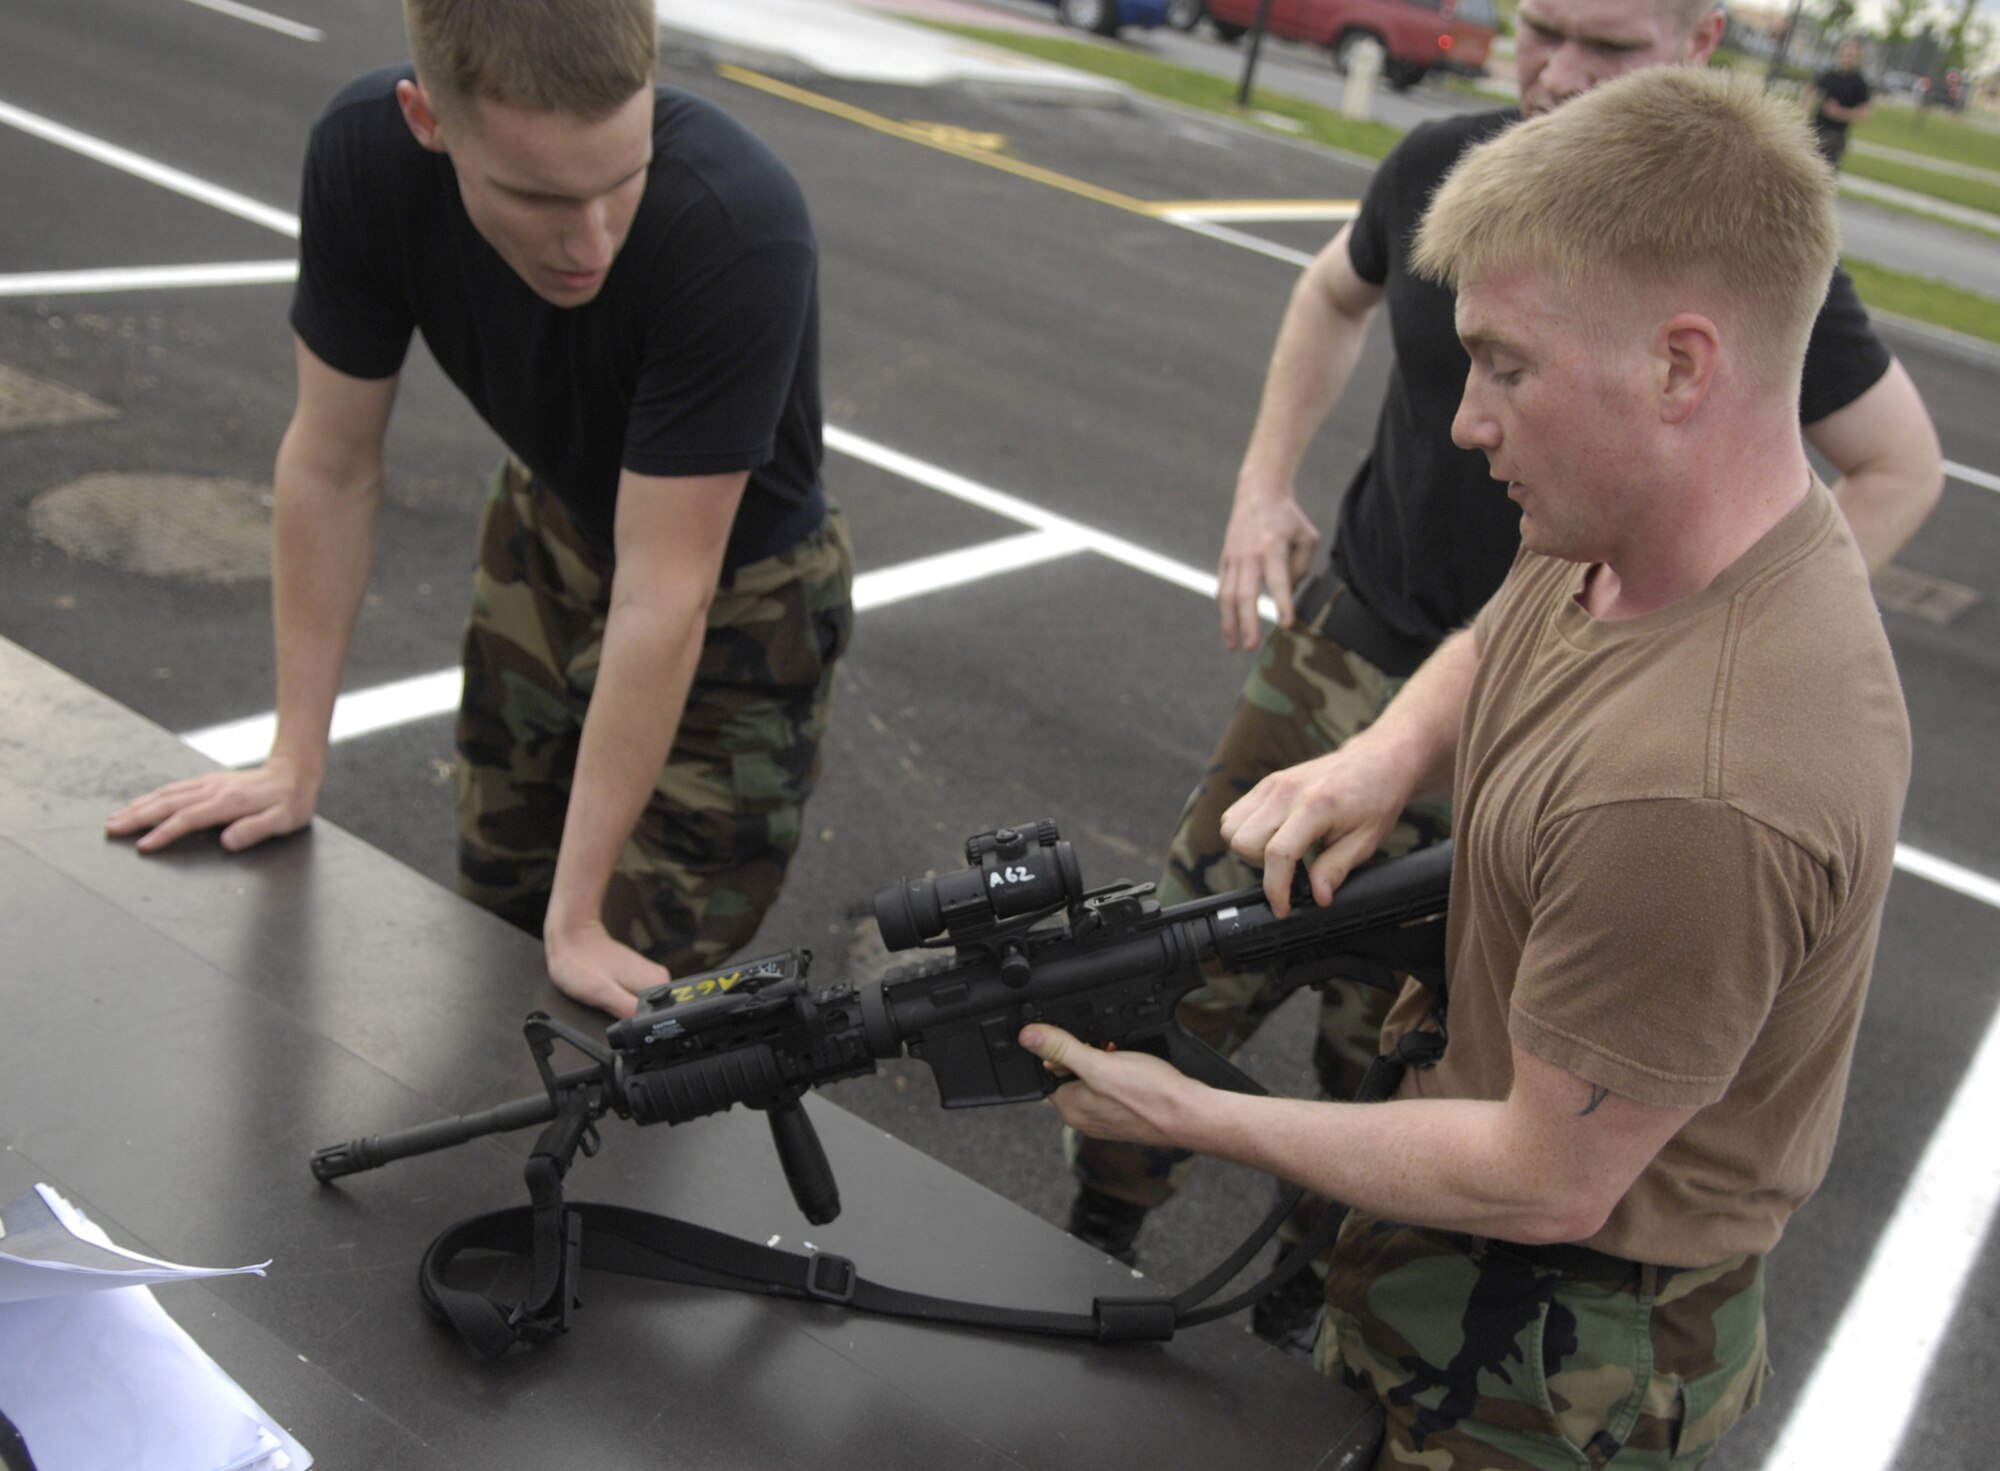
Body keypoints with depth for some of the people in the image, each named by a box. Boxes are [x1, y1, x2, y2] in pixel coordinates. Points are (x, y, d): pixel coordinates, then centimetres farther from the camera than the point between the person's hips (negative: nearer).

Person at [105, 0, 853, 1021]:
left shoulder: (739, 230, -38)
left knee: (638, 1006, -3)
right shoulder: (365, 151, -24)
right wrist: (295, 762, -7)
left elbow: (661, 600, -34)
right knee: (495, 912, 19)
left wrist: (577, 920, -27)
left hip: (733, 601, -4)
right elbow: (333, 465, -13)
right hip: (548, 530, 4)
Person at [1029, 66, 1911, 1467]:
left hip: (1559, 1349, -8)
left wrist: (1194, 1116, -19)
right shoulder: (1627, 524, -11)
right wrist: (1382, 758, -13)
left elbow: (1547, 1185, -28)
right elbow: (1486, 654, 11)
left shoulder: (1691, 794, -39)